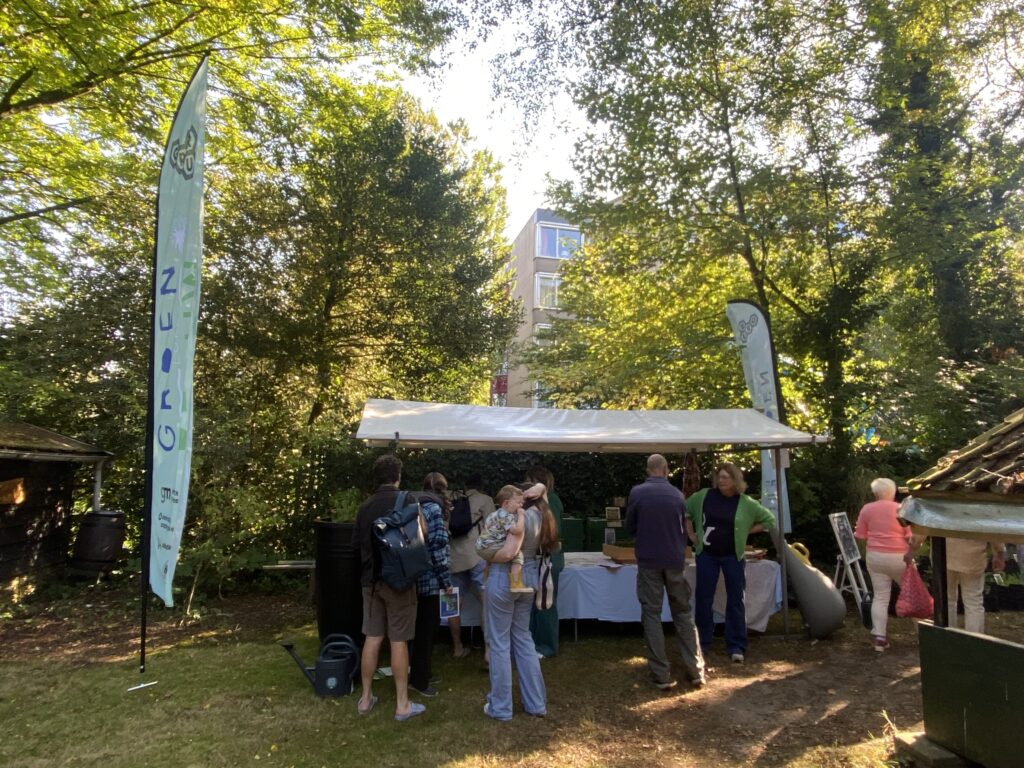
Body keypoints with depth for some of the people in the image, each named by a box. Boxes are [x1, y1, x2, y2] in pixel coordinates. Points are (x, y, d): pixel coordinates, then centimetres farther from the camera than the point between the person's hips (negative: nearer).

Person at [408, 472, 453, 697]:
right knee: (427, 630, 4)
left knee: (422, 628, 20)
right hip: (430, 578, -9)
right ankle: (419, 680, 15)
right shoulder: (433, 508, -15)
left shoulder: (418, 506, 11)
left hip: (418, 577, 9)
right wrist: (446, 580, -12)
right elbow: (437, 547, -19)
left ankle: (421, 673, 32)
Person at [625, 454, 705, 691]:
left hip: (648, 561, -2)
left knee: (652, 614, 5)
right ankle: (695, 670, 17)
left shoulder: (637, 492, -8)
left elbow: (630, 527, 3)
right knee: (683, 613, 14)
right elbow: (684, 529, 11)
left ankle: (661, 674, 5)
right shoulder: (677, 494, 0)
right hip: (675, 561, 2)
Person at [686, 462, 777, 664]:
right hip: (707, 554, 1)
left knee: (735, 600, 6)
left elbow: (769, 520, 3)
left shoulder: (745, 502, -8)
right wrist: (692, 536, 3)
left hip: (733, 555, 0)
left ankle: (736, 647, 18)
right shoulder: (704, 496, -6)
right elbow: (683, 512, 7)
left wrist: (745, 531, -2)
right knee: (703, 599, 6)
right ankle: (702, 643, 20)